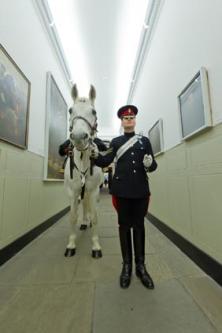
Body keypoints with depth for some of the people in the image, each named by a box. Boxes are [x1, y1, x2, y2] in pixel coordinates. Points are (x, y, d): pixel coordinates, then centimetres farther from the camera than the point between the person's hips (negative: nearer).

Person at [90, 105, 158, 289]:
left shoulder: (145, 140, 10)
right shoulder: (116, 141, 9)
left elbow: (153, 165, 6)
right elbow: (105, 162, 1)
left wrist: (150, 164, -17)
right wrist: (96, 155, -18)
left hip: (141, 190, 1)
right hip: (122, 190, -1)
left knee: (139, 226, 12)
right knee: (124, 226, 10)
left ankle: (141, 266, 31)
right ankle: (127, 265, 30)